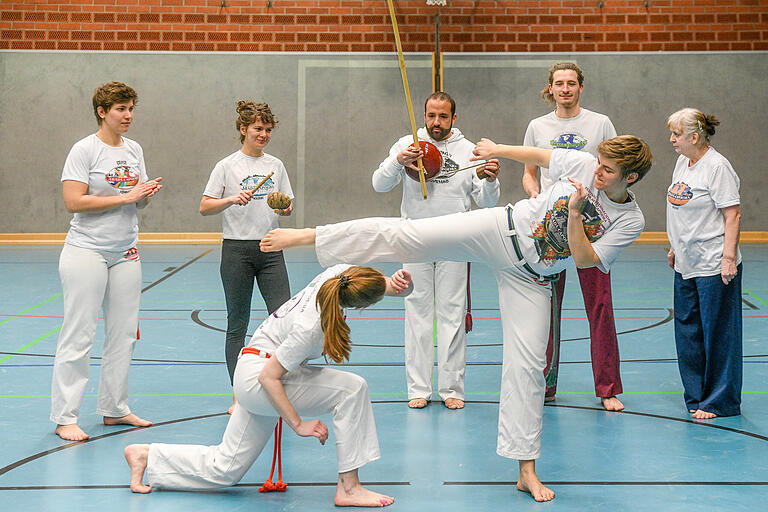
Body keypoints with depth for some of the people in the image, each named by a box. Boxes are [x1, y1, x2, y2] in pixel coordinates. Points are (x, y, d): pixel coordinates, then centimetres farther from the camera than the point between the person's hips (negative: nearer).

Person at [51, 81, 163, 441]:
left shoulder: (134, 150, 10)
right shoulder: (85, 149, -10)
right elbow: (73, 201, -18)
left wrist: (148, 194, -7)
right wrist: (126, 197, -18)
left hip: (125, 252, 7)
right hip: (86, 251, -7)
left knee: (124, 333, 10)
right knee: (78, 335, -6)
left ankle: (114, 408, 21)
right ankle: (64, 418, 0)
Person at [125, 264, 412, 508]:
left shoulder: (340, 273, -14)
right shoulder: (311, 326, -32)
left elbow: (382, 283, 1)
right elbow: (269, 377, -26)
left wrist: (398, 283, -23)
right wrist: (298, 424, -22)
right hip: (258, 375, -9)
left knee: (224, 469, 13)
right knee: (352, 388, -23)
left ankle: (146, 456, 24)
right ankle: (349, 489, -16)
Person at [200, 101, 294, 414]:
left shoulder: (275, 165, 11)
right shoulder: (227, 166, 0)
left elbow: (288, 209, 15)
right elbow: (204, 207, -3)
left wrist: (284, 207, -8)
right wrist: (232, 199, -19)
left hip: (270, 249, 3)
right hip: (236, 250, -3)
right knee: (237, 325, 3)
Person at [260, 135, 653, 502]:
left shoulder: (629, 221, -10)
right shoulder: (584, 165, -8)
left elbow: (584, 259, -16)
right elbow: (540, 155, 10)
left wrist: (576, 213, -28)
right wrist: (497, 150, 19)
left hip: (530, 279, 0)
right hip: (500, 230, 0)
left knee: (527, 364, -4)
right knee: (406, 235, -15)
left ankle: (527, 471, 5)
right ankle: (307, 236, -11)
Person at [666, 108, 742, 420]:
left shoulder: (717, 167, -15)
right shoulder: (682, 163, 11)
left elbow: (733, 215, -17)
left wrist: (728, 257, -21)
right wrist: (674, 247, 23)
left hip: (714, 267, -9)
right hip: (686, 266, 9)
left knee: (717, 332, -1)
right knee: (687, 331, 13)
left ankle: (720, 402, 8)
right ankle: (697, 396, 24)